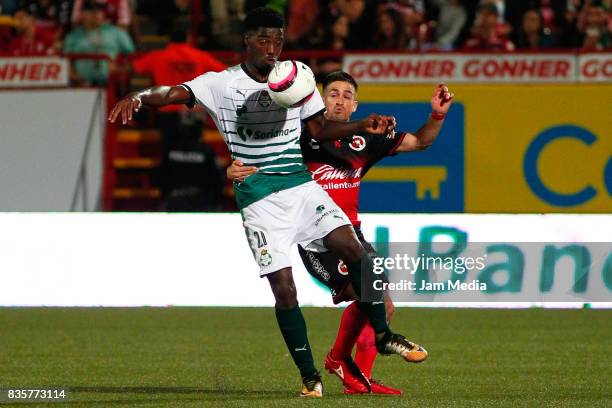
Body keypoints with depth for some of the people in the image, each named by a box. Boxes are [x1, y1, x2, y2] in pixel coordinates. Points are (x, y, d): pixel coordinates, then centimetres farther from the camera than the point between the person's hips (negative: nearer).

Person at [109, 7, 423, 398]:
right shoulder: (221, 84, -4)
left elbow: (319, 128, 18)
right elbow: (175, 93, -17)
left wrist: (363, 126, 3)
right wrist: (140, 97, -37)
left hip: (302, 185, 3)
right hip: (259, 200, -3)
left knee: (353, 249, -14)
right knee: (284, 288, -9)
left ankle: (382, 334, 3)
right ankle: (309, 376, 4)